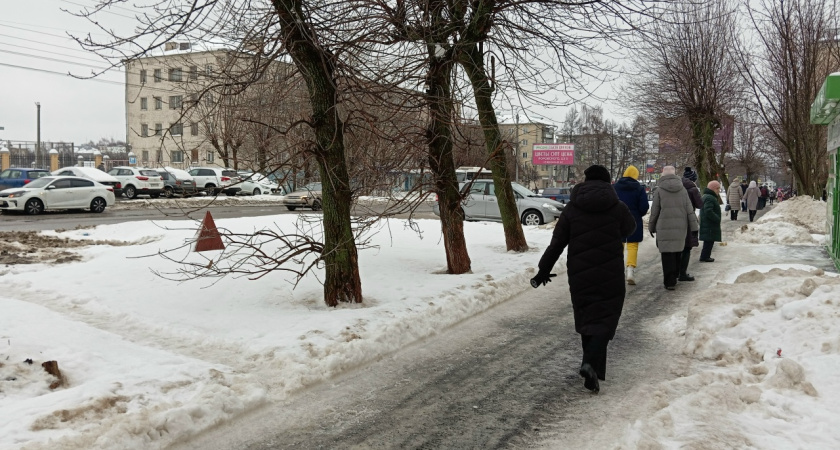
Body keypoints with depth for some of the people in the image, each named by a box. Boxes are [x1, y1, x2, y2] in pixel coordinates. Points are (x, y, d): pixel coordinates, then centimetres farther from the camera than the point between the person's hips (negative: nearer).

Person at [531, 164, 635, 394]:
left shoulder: (572, 208, -1)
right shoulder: (617, 207, -5)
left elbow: (556, 243, 0)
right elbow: (630, 229, 15)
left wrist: (544, 270, 7)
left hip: (580, 276, 2)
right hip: (610, 276, -2)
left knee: (586, 317, 15)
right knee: (605, 319, 0)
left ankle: (592, 366, 20)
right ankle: (590, 363, -20)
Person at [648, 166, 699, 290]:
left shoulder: (659, 191, -3)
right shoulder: (683, 190, 6)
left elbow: (654, 211, 0)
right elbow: (689, 210, 6)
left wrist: (651, 227, 11)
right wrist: (694, 226, 10)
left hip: (664, 227, -3)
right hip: (681, 227, 3)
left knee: (667, 254, -2)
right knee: (678, 252, 16)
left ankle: (670, 282, -5)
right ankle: (673, 277, 26)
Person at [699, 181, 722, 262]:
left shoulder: (707, 196, 18)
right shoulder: (709, 198, -18)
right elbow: (708, 211, -27)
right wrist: (717, 219, -18)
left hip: (708, 224, 11)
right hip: (709, 225, -11)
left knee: (709, 241, 15)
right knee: (709, 241, -5)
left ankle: (705, 256, 21)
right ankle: (705, 257, -1)